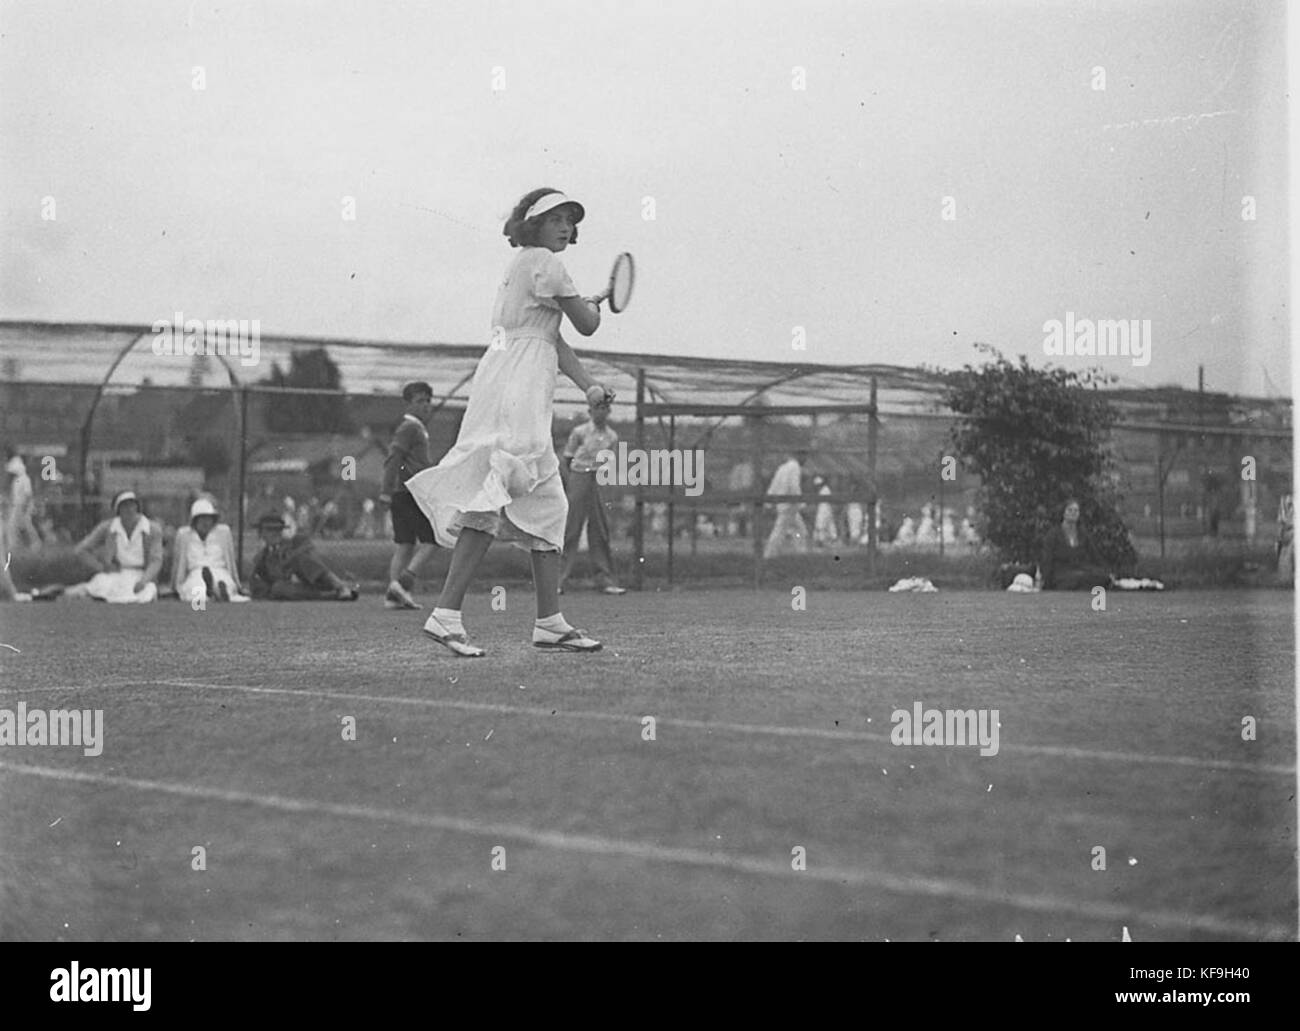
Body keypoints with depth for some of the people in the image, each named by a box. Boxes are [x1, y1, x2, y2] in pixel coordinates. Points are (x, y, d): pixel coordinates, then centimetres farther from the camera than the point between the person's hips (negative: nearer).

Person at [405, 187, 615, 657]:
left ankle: (550, 622, 13)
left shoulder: (523, 266, 23)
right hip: (516, 386, -11)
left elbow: (552, 339, 16)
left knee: (546, 505, 11)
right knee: (492, 500, -16)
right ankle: (446, 614, -20)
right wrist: (593, 304, 21)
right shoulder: (542, 262, -5)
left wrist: (588, 385, 5)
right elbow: (586, 326, -2)